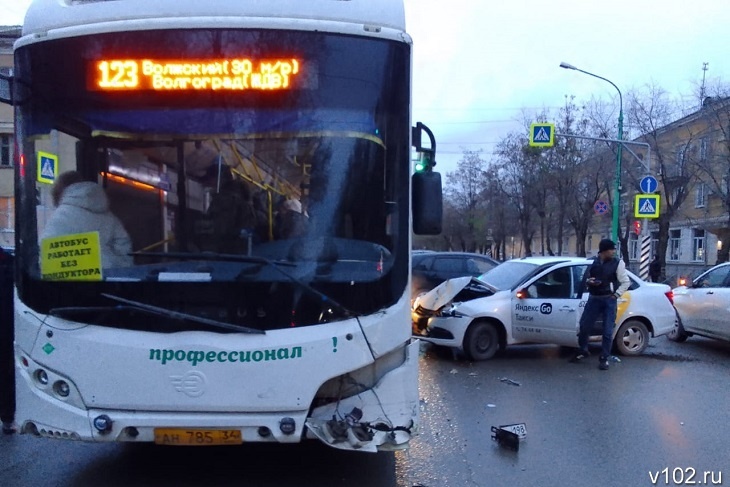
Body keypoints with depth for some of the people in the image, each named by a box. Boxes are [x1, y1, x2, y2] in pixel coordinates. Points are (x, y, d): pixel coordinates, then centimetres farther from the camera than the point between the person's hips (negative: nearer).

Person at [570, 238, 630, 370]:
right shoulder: (592, 261, 2)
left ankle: (604, 359, 12)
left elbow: (626, 282, 0)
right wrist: (588, 281, -7)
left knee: (608, 331, -1)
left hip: (609, 300, -3)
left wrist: (616, 295, -8)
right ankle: (583, 351, 30)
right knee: (584, 326, 7)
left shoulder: (617, 263, -5)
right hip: (594, 299, 3)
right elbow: (586, 278, 15)